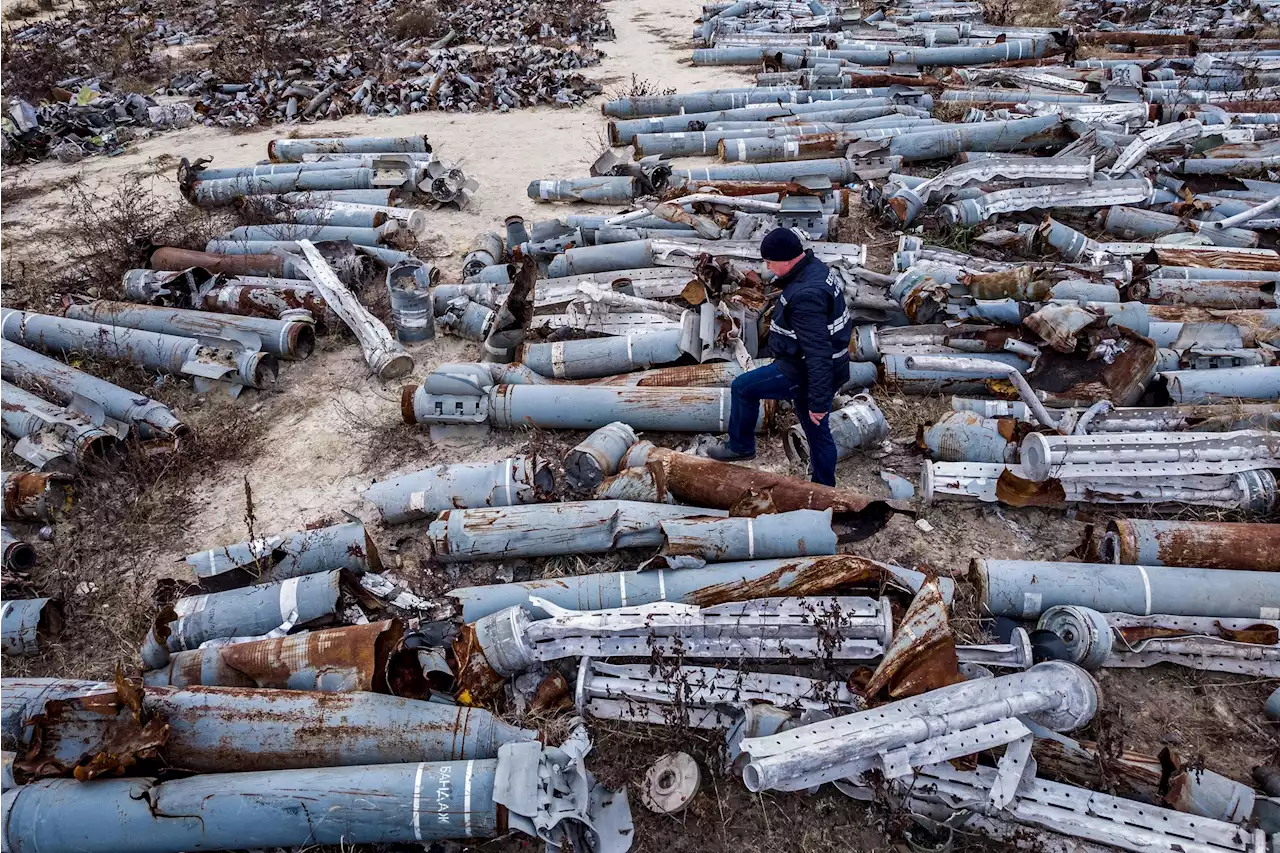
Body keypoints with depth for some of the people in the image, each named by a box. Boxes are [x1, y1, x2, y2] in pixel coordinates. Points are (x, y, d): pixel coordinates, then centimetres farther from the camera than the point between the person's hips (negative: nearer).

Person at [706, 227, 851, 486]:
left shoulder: (805, 295, -29)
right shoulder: (817, 269, 5)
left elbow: (818, 352, -30)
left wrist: (818, 401, -27)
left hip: (805, 373, -10)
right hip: (826, 371, 10)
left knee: (743, 387, 4)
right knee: (818, 433, 20)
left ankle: (740, 446, 22)